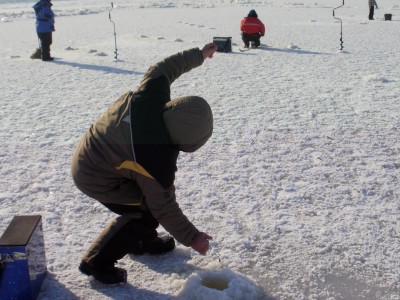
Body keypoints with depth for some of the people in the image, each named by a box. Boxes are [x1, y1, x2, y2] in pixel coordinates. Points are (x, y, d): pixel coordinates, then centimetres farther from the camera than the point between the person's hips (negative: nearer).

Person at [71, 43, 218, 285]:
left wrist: (198, 55, 11)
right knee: (146, 212, -4)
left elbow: (162, 69, 0)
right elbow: (164, 208, -23)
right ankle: (97, 262, 8)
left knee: (154, 191, 17)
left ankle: (143, 241, 39)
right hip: (96, 179, -8)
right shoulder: (157, 161, -36)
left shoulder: (152, 96, -22)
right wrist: (192, 238, -11)